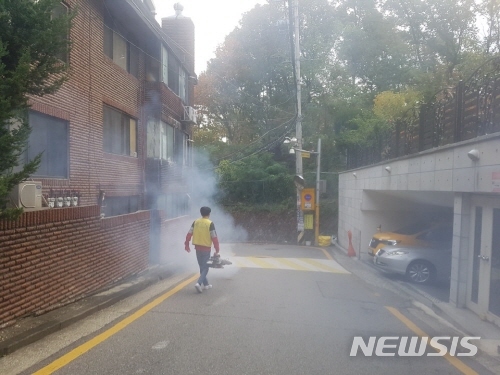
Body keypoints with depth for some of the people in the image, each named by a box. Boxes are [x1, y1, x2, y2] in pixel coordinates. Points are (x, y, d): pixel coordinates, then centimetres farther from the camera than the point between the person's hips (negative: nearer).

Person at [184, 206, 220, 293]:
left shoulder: (195, 222, 1)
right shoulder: (210, 224, -12)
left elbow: (189, 234, 1)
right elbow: (214, 238, -14)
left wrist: (187, 245, 11)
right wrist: (217, 250, -9)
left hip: (197, 247, 5)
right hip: (206, 248, -5)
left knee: (202, 266, 18)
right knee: (205, 267, 4)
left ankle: (205, 284, 27)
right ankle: (199, 283, -14)